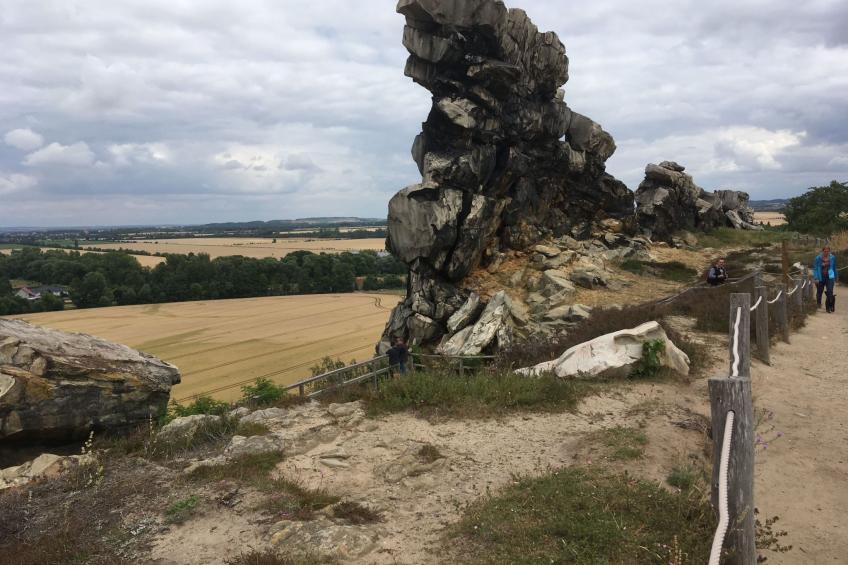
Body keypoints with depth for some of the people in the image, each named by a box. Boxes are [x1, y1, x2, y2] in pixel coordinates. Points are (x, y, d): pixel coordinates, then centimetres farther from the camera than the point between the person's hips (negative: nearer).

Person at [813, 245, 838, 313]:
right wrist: (816, 278, -12)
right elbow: (815, 268, -4)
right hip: (820, 278, 0)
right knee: (819, 292, 14)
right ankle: (818, 304, 38)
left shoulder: (832, 257, 1)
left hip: (829, 277, 0)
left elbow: (834, 268, 13)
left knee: (830, 292, -14)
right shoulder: (818, 258, -6)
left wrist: (835, 277, 18)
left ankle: (829, 307, -9)